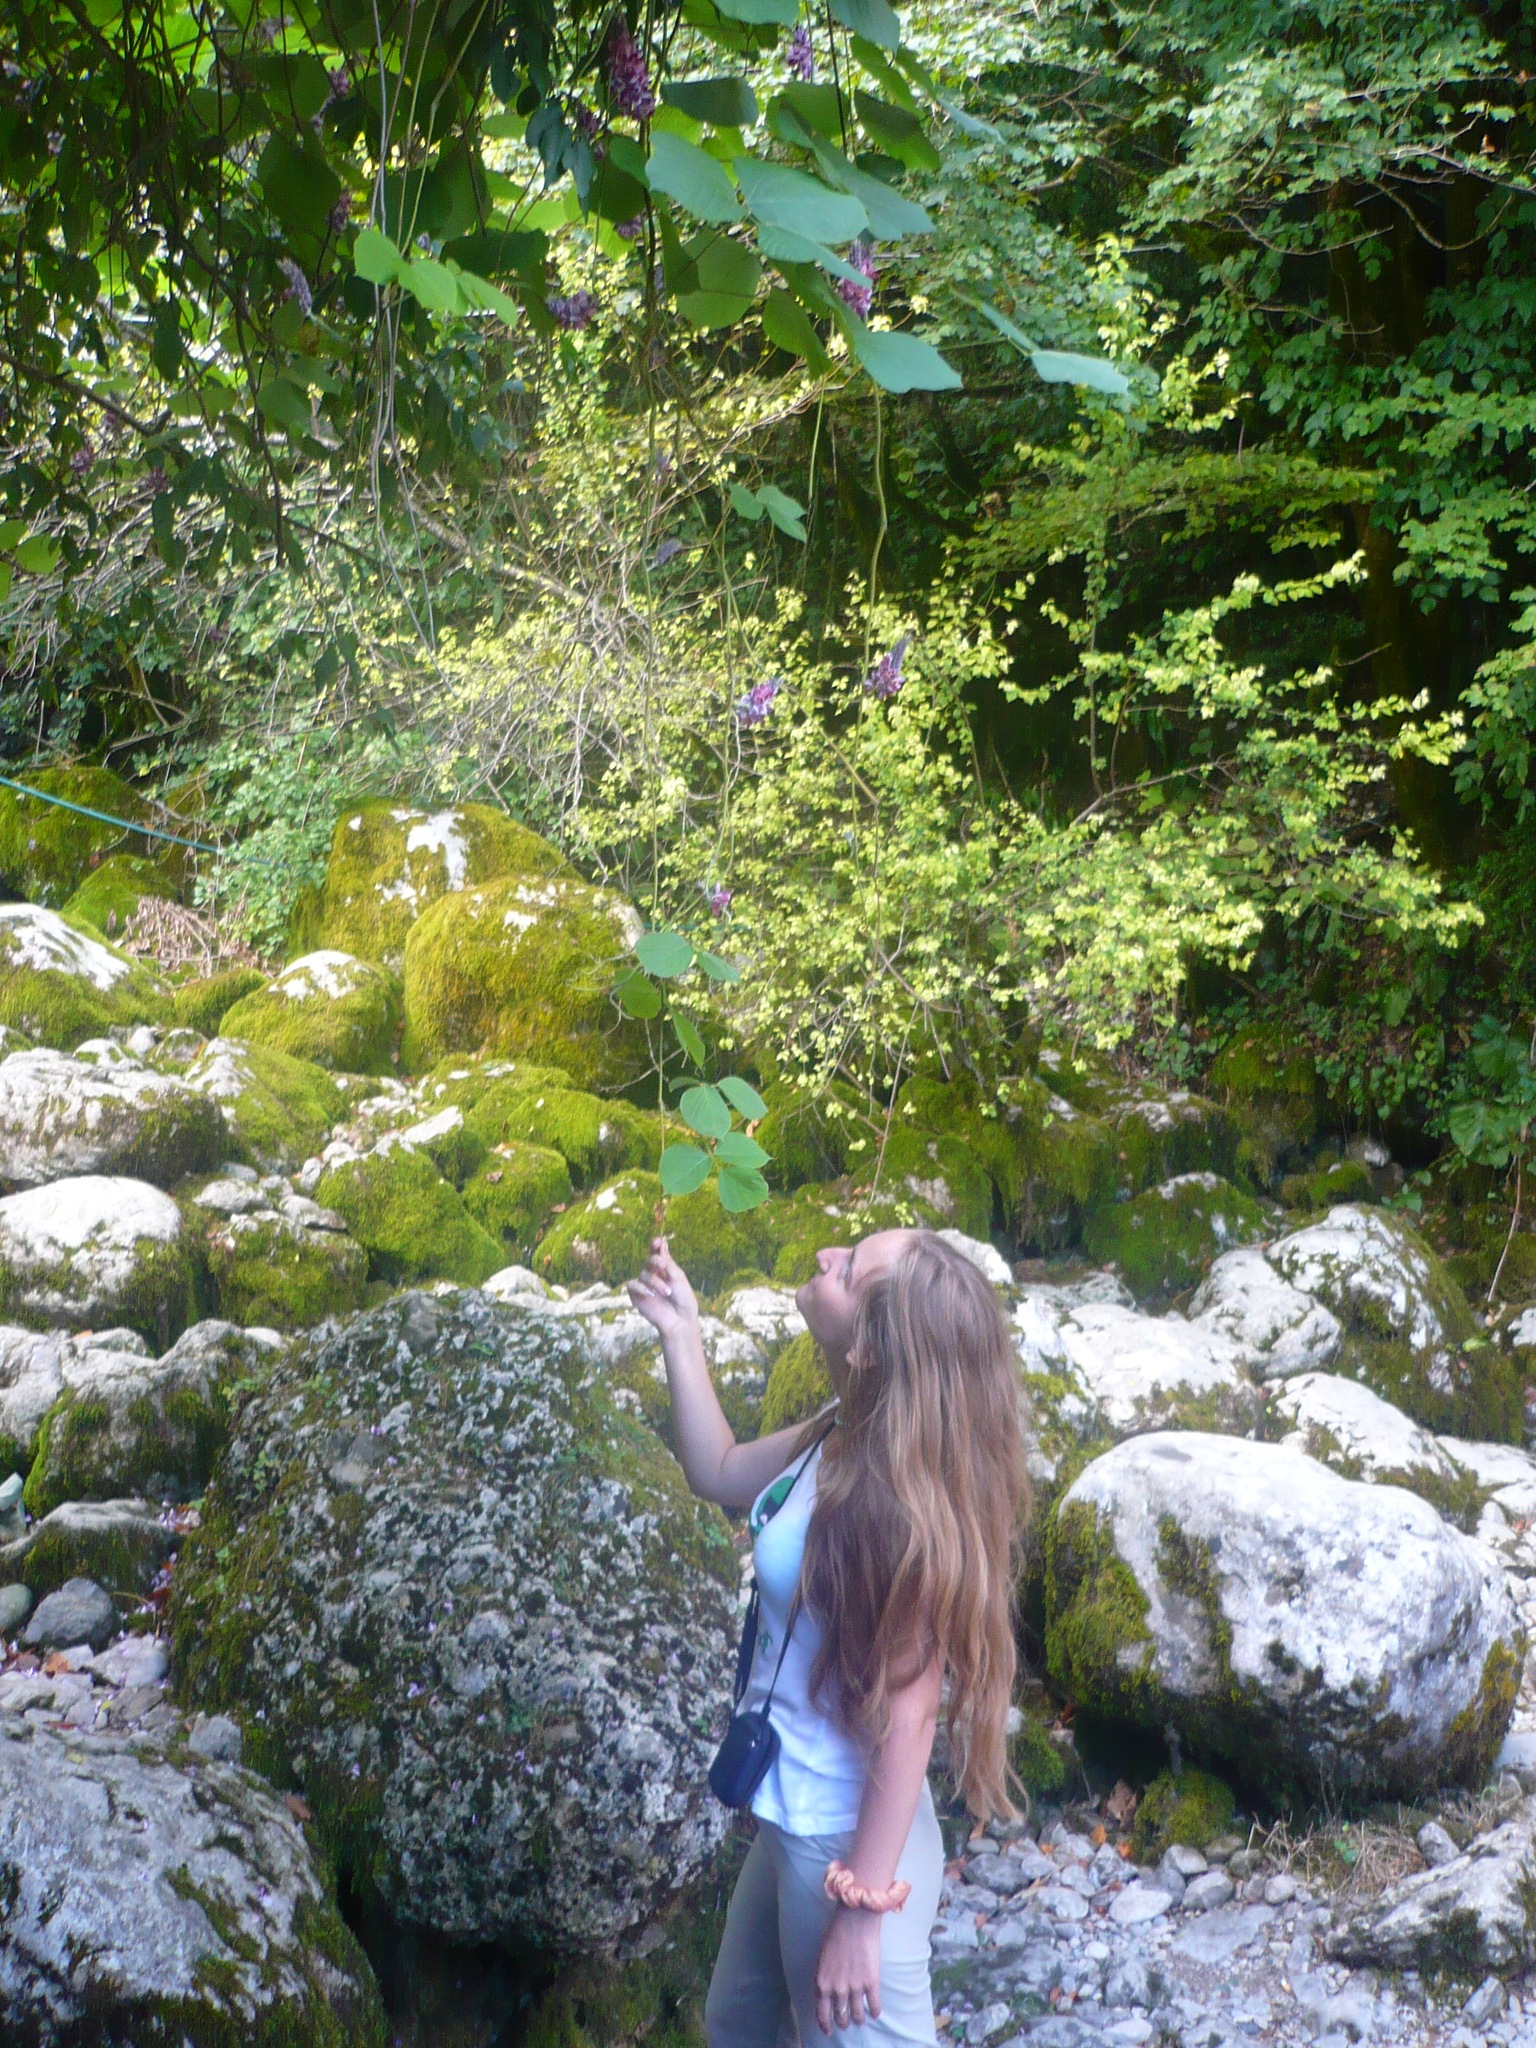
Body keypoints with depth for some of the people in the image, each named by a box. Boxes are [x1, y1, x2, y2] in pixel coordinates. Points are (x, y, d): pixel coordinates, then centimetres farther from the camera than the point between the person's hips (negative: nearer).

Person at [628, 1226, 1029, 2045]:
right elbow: (719, 1472, 14)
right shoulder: (845, 1437, -5)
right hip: (795, 1822, 9)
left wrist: (862, 1910, -20)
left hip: (848, 1845, -9)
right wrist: (680, 1335, 3)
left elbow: (908, 1716, -25)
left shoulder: (891, 1497, -29)